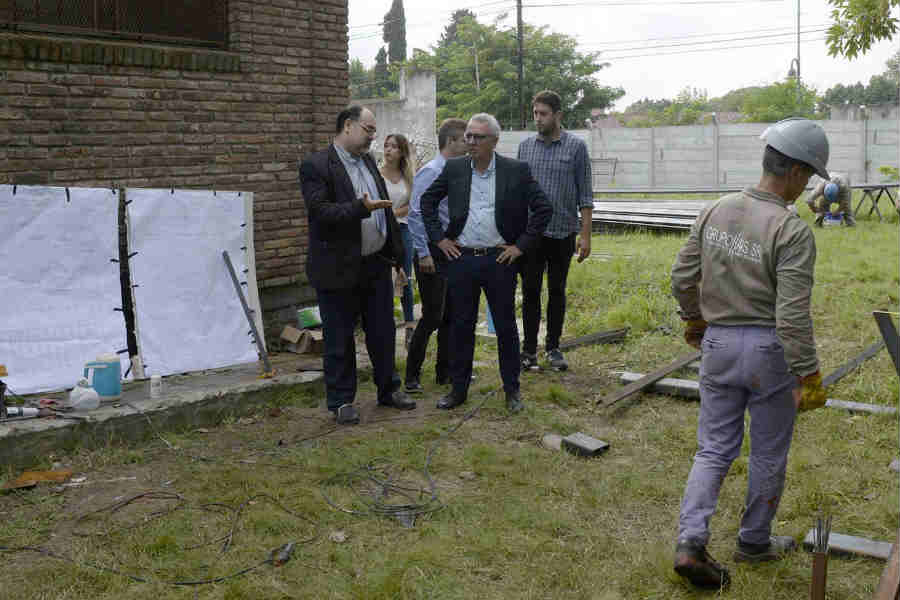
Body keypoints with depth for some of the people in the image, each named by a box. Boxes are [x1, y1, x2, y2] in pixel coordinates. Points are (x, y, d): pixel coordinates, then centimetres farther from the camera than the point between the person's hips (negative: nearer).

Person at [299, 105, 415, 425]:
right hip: (339, 270, -7)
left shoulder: (368, 162, 13)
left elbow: (386, 210, 17)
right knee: (339, 339, 5)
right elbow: (320, 211, -22)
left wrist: (396, 252, 14)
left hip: (377, 266, 7)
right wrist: (360, 208, -31)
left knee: (383, 333, 15)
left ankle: (387, 389, 31)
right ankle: (341, 401, 18)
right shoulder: (315, 166, -11)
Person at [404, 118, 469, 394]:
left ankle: (445, 372, 23)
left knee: (450, 316, 12)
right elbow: (415, 214, -18)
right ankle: (412, 377, 4)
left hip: (453, 254, 8)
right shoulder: (430, 172, -13)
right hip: (433, 256, -8)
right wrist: (423, 253, -19)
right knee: (432, 317, -7)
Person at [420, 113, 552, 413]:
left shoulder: (516, 170, -3)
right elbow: (427, 200, 14)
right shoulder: (454, 168, 4)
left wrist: (521, 245, -5)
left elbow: (543, 209, -1)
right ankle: (458, 389, 20)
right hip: (461, 259, 2)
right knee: (461, 326, 9)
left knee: (506, 327, 6)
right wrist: (439, 238, 6)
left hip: (499, 260, -2)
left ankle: (512, 389, 20)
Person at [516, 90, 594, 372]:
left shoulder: (576, 146, -1)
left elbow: (585, 194, -1)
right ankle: (529, 349, 11)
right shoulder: (526, 146, 7)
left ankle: (553, 348, 19)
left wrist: (586, 235, -6)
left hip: (563, 232, -2)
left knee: (557, 291, 8)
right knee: (530, 291, 3)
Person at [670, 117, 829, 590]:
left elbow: (682, 278, 6)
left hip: (718, 343, 5)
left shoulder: (714, 212, -1)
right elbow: (793, 315, -22)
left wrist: (695, 319, 23)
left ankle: (690, 543, 2)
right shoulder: (792, 232, -20)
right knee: (768, 455, 15)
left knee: (713, 449, 13)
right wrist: (808, 376, -15)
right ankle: (754, 541, 31)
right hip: (769, 351, -5)